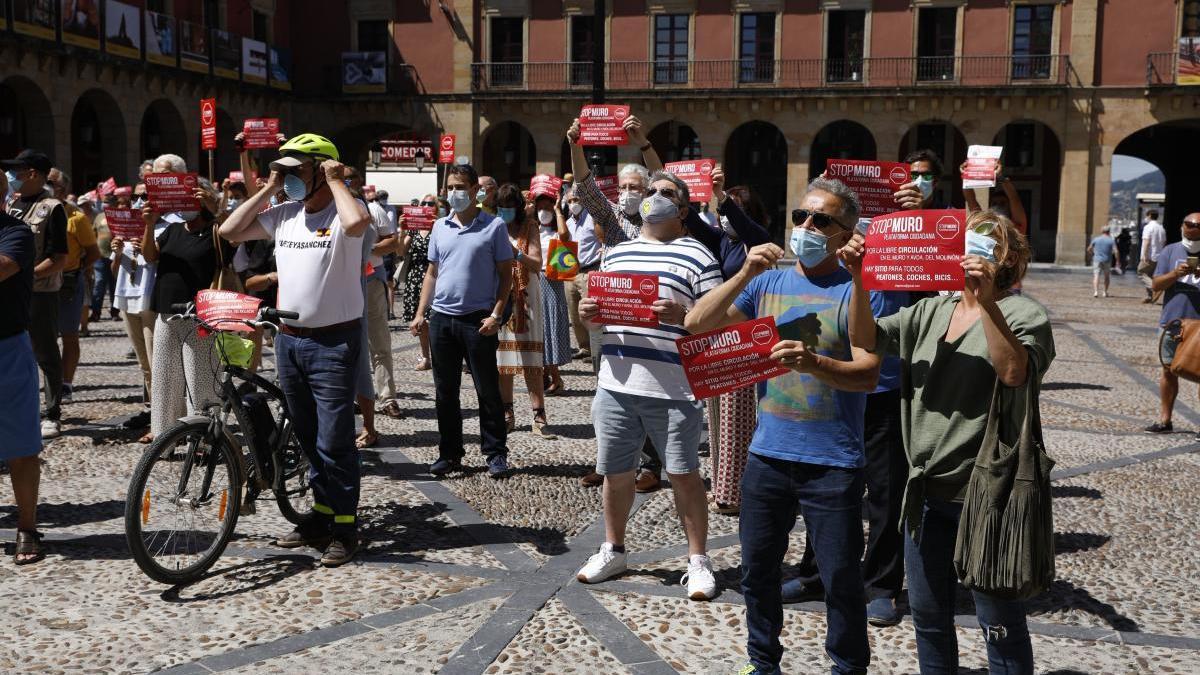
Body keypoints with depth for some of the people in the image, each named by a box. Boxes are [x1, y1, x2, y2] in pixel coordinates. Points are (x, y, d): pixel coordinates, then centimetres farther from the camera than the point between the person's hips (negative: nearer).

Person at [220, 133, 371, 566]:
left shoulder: (341, 214, -10)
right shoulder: (284, 214, 10)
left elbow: (357, 222, -34)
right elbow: (230, 231, 10)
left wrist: (335, 181, -17)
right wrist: (268, 189, 6)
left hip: (333, 342, -7)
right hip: (289, 339, 7)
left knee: (334, 441, -4)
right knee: (308, 438, 16)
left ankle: (346, 526, 6)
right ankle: (322, 514, 28)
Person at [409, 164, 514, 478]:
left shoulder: (494, 226, -2)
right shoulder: (440, 226, 11)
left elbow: (506, 274, -2)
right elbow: (431, 273, 16)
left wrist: (496, 314, -11)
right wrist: (420, 313, 8)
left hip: (478, 320, -4)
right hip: (441, 319, 5)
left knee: (487, 390, 2)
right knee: (445, 392, 9)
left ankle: (496, 453, 11)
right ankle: (449, 453, 19)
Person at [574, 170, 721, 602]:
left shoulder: (696, 255, -1)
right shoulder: (615, 253, 16)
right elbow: (600, 305, 24)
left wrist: (681, 315, -23)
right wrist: (588, 312, 0)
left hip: (673, 388, -5)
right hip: (616, 384, 5)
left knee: (684, 475, 3)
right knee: (615, 472, 14)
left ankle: (698, 560, 17)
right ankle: (613, 550, 32)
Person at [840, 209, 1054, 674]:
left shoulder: (1023, 315, -9)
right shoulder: (931, 311, 10)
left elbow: (1014, 372, -26)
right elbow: (865, 338, 4)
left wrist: (986, 301, -35)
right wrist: (860, 279, -10)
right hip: (927, 491, 6)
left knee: (1000, 626, 4)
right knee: (927, 615, 18)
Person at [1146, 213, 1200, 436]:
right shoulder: (1170, 251, 6)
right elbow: (1156, 285, 2)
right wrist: (1175, 273, -16)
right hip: (1172, 322, 2)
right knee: (1168, 370, 9)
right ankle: (1164, 420, 19)